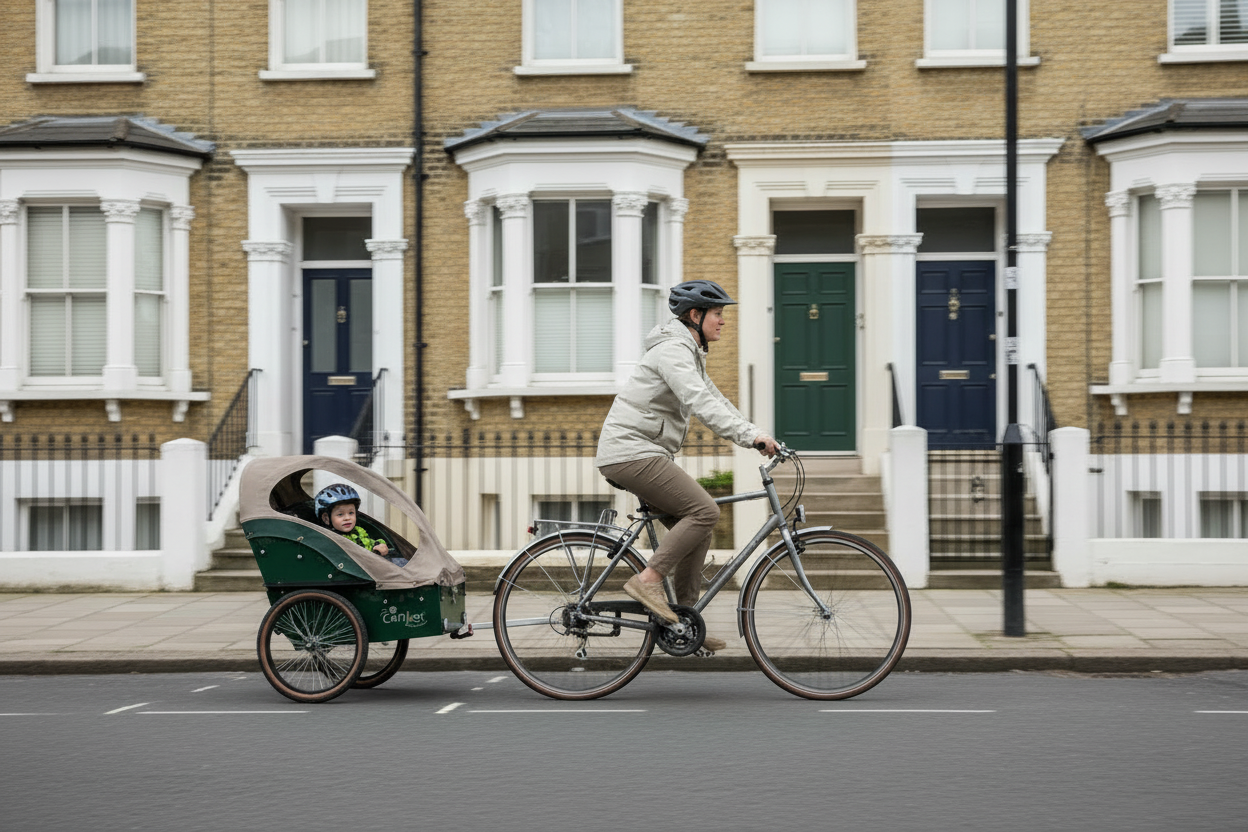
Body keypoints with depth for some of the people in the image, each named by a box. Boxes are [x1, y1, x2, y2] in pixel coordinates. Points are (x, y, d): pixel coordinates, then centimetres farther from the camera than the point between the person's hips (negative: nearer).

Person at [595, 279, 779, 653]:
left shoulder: (690, 352, 20)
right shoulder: (673, 349, -14)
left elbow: (716, 401, 21)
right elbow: (700, 402, -27)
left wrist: (756, 436, 9)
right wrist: (750, 436, -32)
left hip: (645, 454, 10)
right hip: (631, 452, -10)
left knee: (696, 529, 7)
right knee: (704, 510, -18)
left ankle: (685, 620, 10)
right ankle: (649, 579, -15)